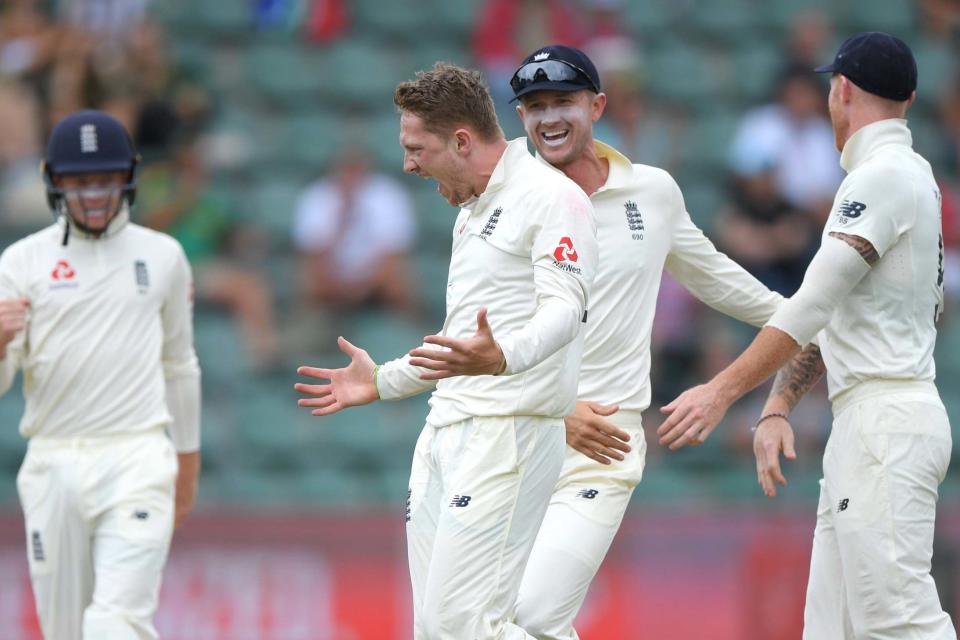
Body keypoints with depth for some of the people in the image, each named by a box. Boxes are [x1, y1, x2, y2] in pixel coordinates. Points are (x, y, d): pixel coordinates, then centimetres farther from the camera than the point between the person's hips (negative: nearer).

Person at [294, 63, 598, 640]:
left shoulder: (552, 197, -9)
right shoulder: (471, 212, 23)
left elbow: (563, 309, -23)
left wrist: (498, 358, -41)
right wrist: (383, 382, 36)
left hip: (508, 434, -10)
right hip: (445, 435, 10)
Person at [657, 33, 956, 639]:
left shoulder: (884, 176, -10)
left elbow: (814, 305, -16)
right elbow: (830, 317, 21)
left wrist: (724, 390, -13)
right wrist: (778, 407, 14)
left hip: (887, 422, -10)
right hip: (862, 429, 10)